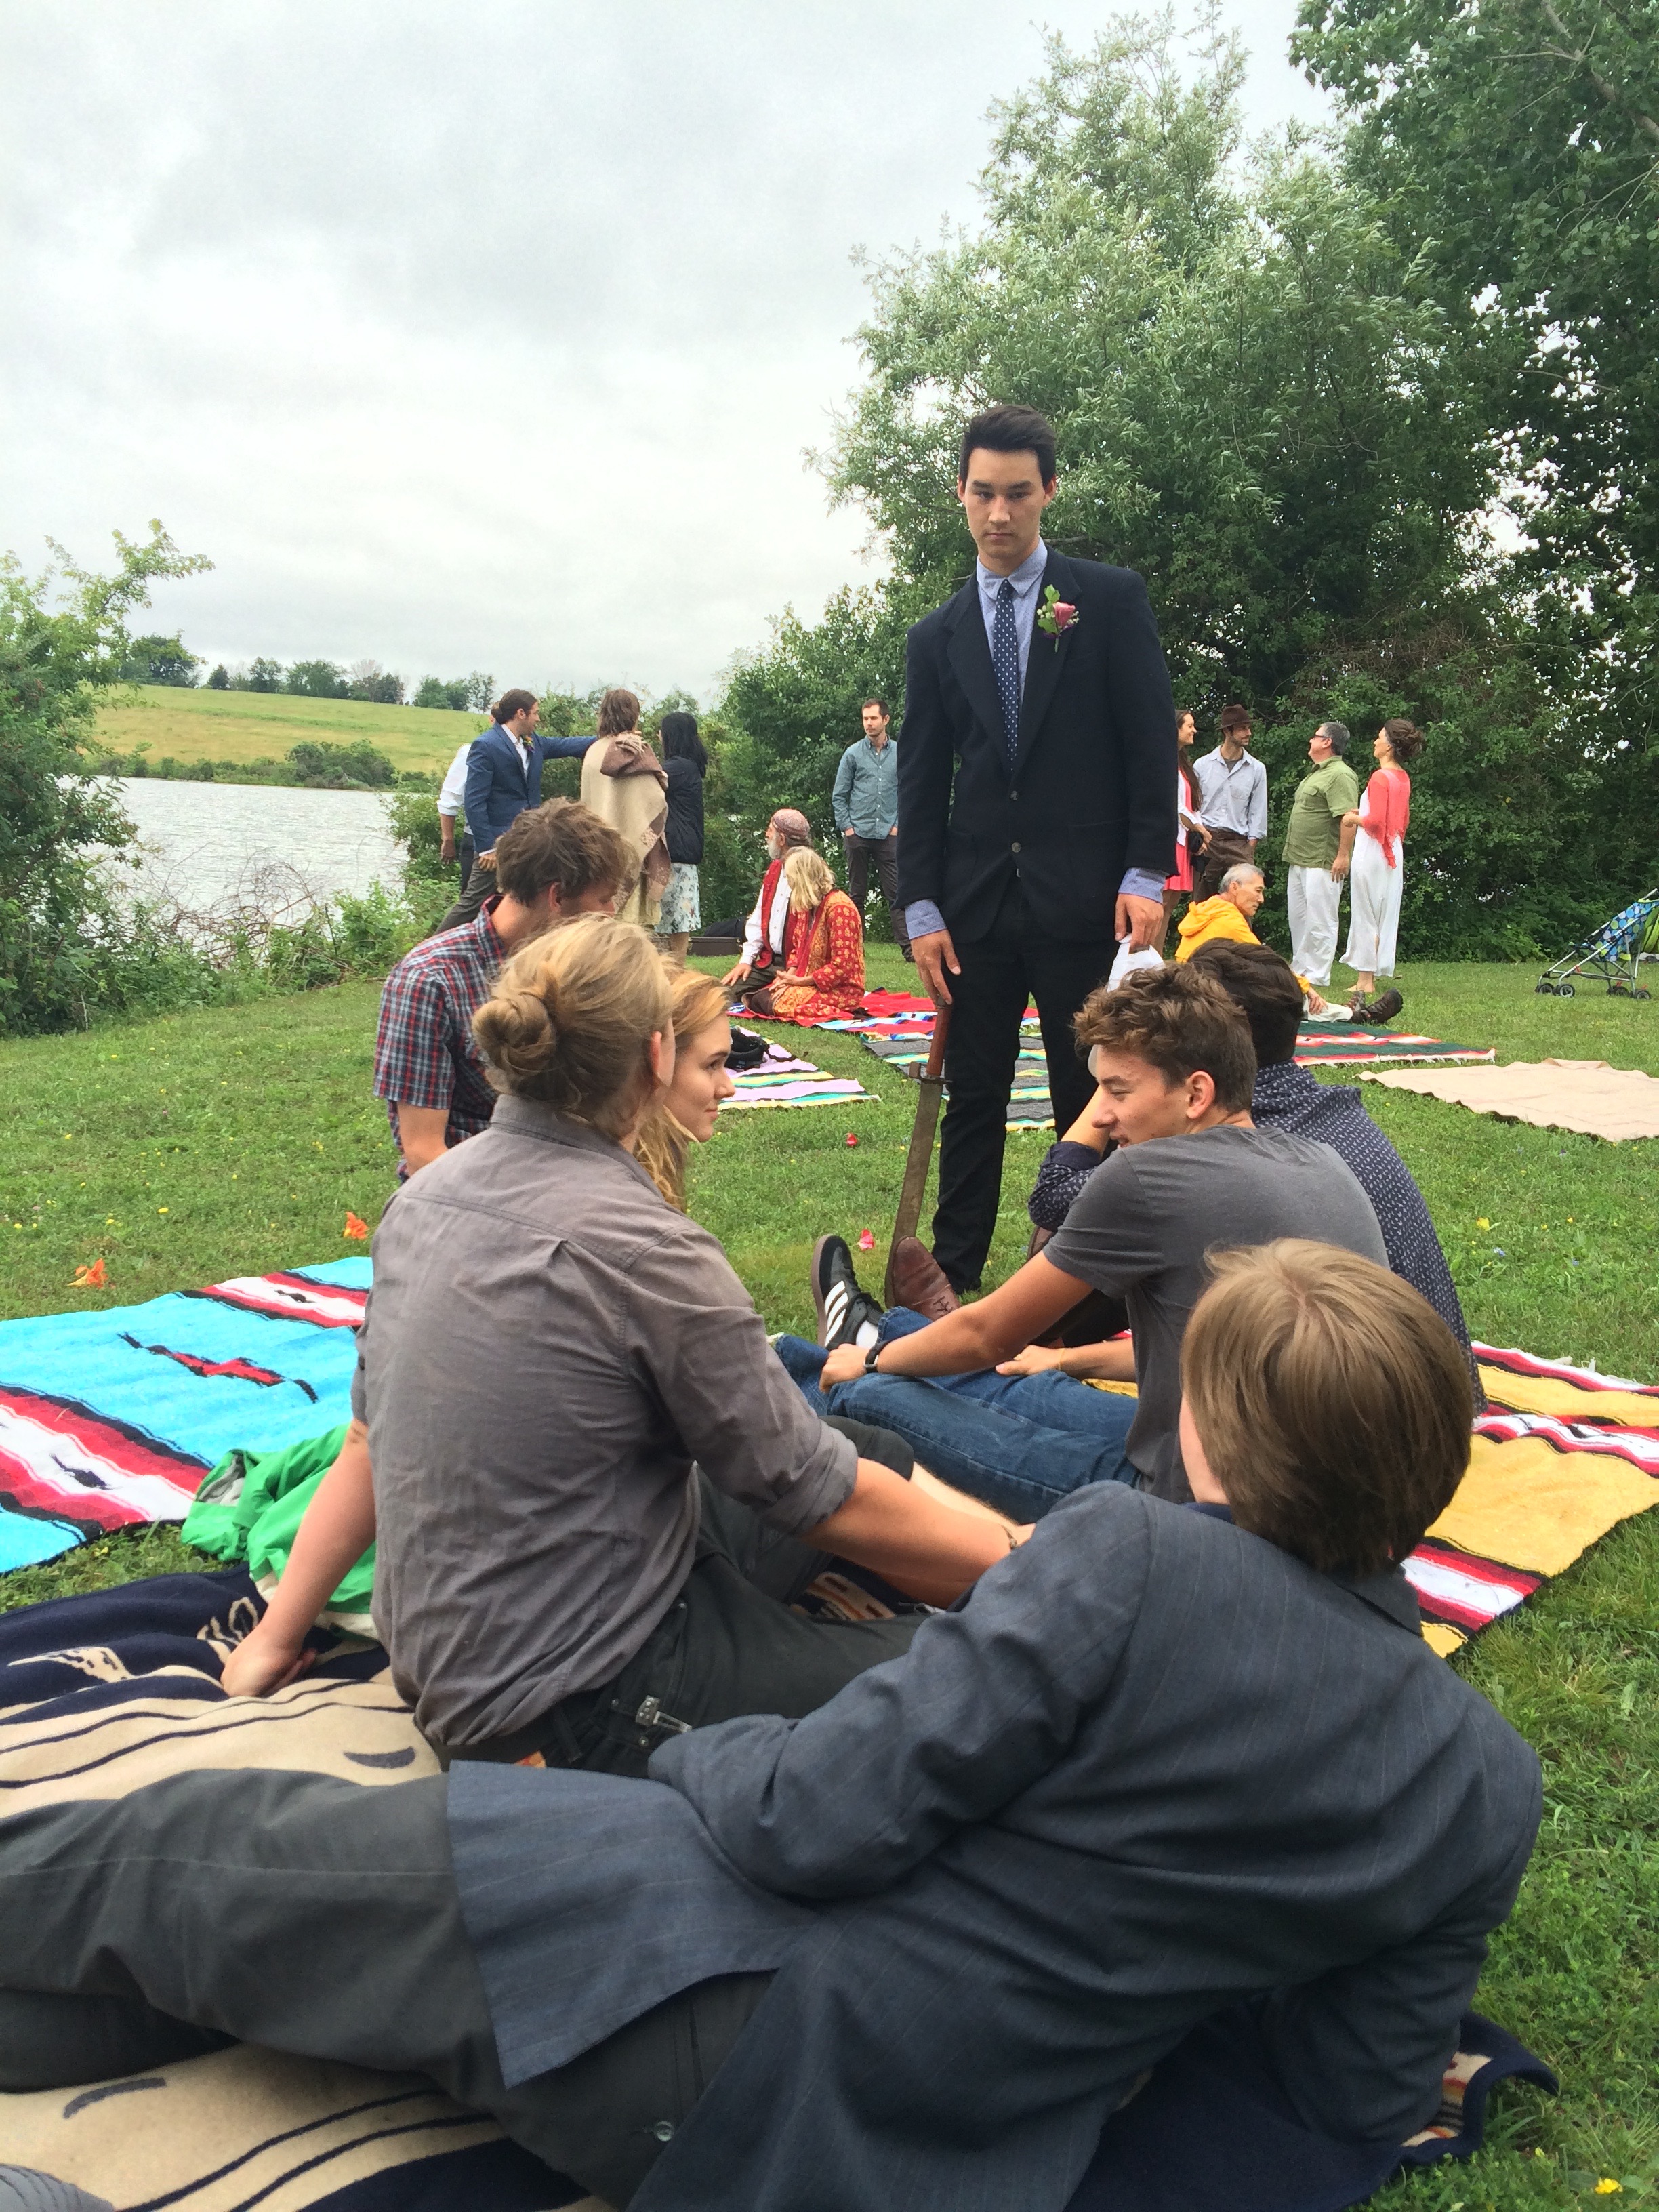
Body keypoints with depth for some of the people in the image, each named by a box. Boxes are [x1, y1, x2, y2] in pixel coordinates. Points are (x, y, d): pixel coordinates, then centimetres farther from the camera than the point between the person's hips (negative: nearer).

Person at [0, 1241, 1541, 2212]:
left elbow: (818, 1824, -19)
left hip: (705, 1997, -6)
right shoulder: (1488, 1794, -1)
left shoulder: (1122, 1559, -20)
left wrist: (705, 1758, 2)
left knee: (207, 1852, 14)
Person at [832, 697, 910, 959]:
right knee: (856, 894, 6)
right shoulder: (853, 754, 4)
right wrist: (846, 827, -1)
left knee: (896, 893, -5)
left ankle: (908, 947, -8)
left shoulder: (900, 754, 5)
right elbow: (839, 796, 6)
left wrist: (898, 824, 1)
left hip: (888, 836, 0)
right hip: (858, 834, 0)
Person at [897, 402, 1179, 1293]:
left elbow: (1151, 744, -1)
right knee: (973, 1103, 7)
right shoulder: (936, 637, 12)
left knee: (1092, 1104, 4)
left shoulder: (1110, 601, 4)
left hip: (1084, 902, -3)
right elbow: (919, 785, 10)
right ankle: (951, 1280, 15)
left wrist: (1146, 874, -9)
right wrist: (922, 909, 0)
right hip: (975, 909, 3)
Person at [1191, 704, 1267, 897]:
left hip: (1239, 843, 0)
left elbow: (1258, 811, 9)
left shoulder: (1256, 769, 9)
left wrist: (1250, 847, 1)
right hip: (1205, 840, 0)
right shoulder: (1202, 765, 7)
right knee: (1201, 902, 0)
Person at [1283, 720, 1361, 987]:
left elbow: (1349, 817, -23)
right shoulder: (1316, 773, 20)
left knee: (1319, 922, -6)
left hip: (1322, 864, -11)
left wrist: (1343, 856, -26)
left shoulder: (1340, 775, -14)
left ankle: (1317, 977, -3)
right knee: (1298, 919, 15)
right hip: (1298, 861, 11)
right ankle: (1299, 970, 23)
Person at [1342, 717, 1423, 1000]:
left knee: (1366, 914, -3)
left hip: (1372, 852, -8)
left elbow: (1375, 821, -22)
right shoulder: (1403, 778, 10)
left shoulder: (1381, 778, -16)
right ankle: (1372, 974, 15)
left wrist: (1355, 819, -6)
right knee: (1384, 914, 10)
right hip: (1393, 852, 8)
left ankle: (1365, 980, -1)